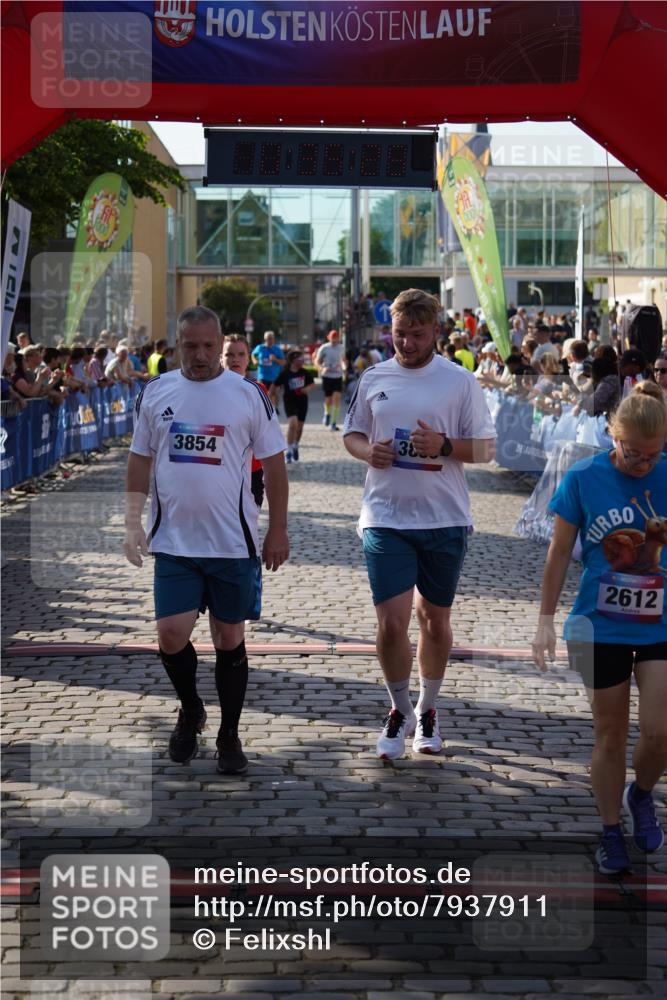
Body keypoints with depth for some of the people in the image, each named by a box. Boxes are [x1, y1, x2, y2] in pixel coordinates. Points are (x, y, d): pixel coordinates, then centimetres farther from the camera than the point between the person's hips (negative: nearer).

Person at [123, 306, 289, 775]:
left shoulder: (248, 394, -3)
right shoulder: (155, 393, 4)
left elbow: (274, 464, 2)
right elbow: (140, 459, 10)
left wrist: (278, 531, -1)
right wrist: (133, 523, 2)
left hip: (234, 542, -1)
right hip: (173, 541, 1)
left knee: (230, 639, 6)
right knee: (172, 636, -5)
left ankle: (230, 736, 21)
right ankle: (190, 710, 24)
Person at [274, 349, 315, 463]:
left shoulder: (304, 372, 0)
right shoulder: (285, 373, -10)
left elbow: (312, 383, 12)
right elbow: (275, 385, 0)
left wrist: (308, 388, -9)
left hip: (302, 401, 4)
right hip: (289, 401, -4)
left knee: (299, 426, 12)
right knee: (293, 423, -22)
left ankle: (295, 447, 36)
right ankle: (289, 451, -14)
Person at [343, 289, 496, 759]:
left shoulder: (461, 381, -2)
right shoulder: (373, 379, 6)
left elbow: (486, 448, 0)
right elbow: (351, 433, 16)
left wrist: (444, 445, -18)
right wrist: (368, 451, -6)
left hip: (445, 521, -1)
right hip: (386, 519, 1)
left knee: (436, 620, 12)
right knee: (391, 623, -6)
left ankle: (427, 710, 31)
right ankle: (400, 710, 16)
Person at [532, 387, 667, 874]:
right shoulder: (584, 479, -10)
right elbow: (560, 553, -1)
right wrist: (547, 621, 1)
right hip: (602, 628, -1)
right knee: (611, 736, 9)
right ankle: (611, 832, 27)